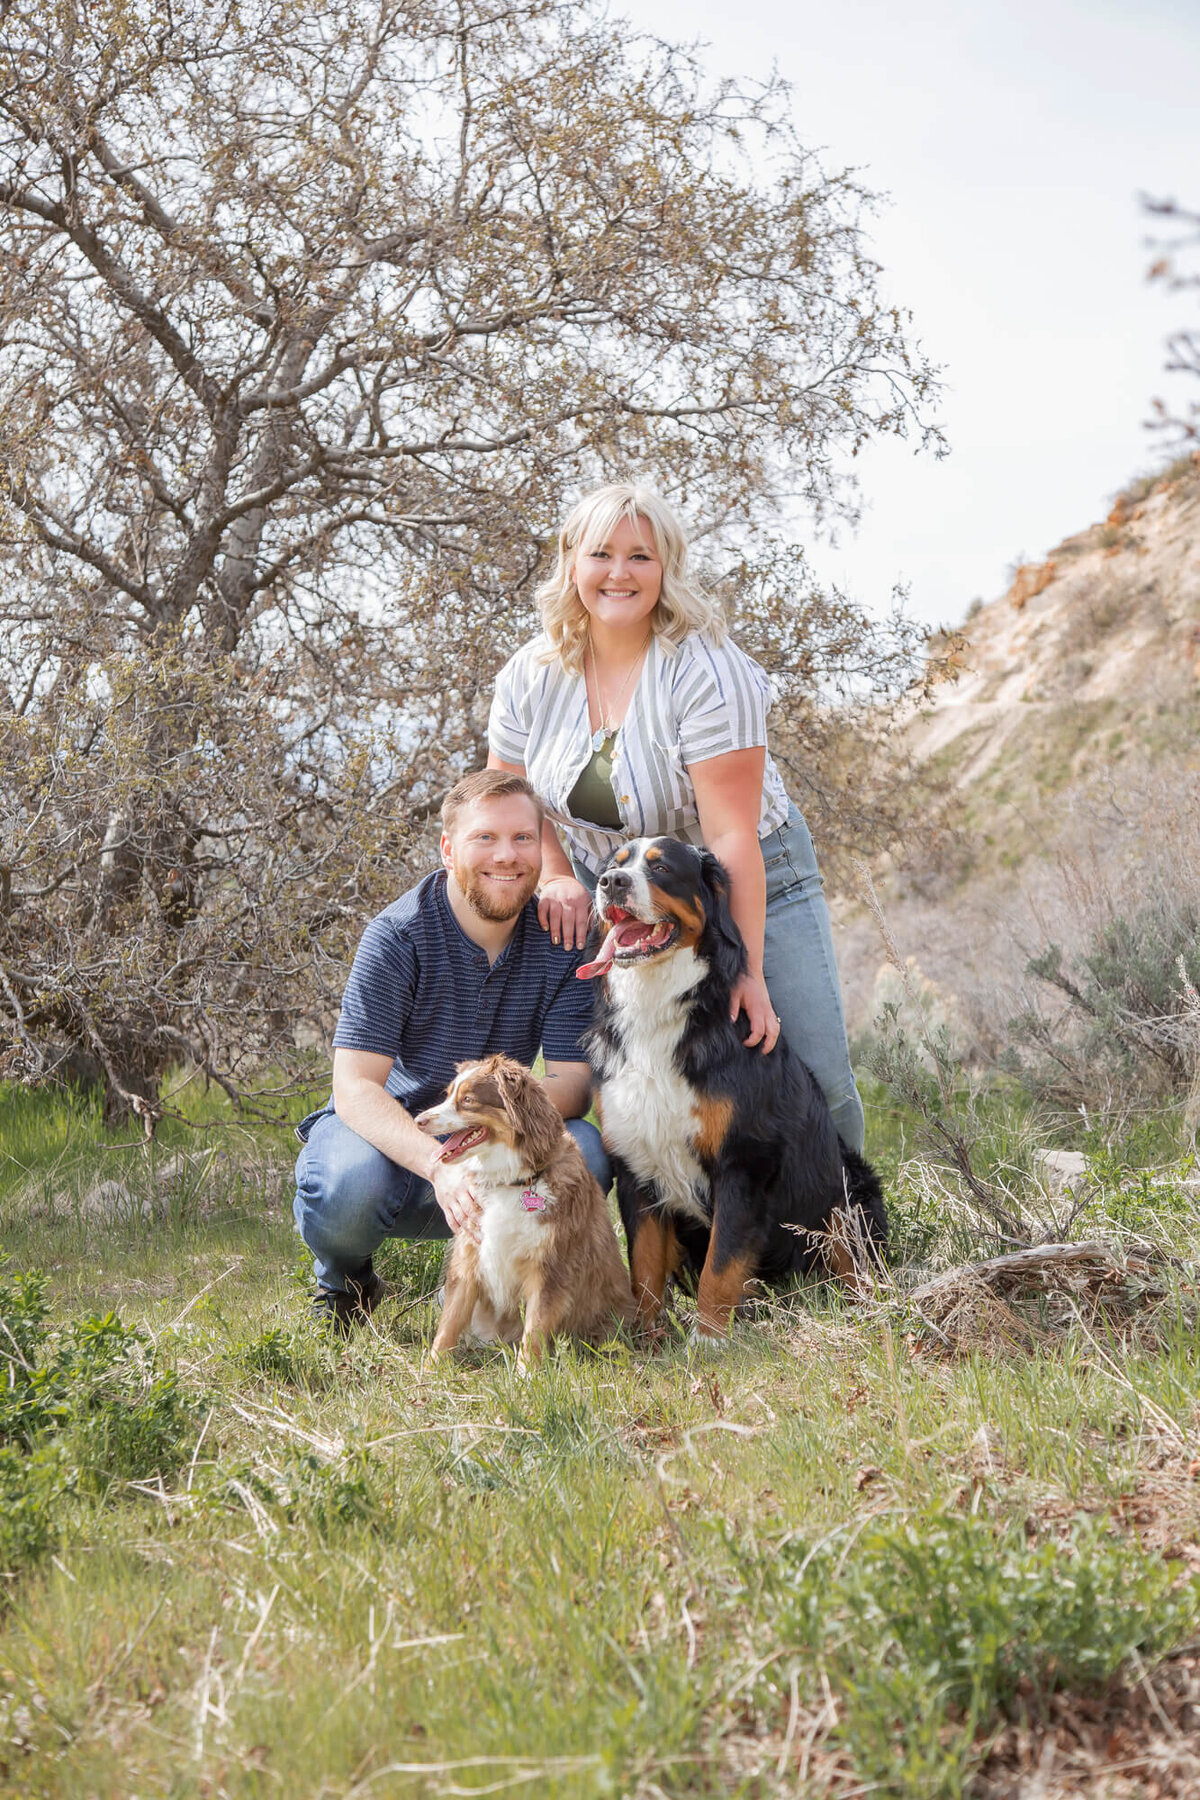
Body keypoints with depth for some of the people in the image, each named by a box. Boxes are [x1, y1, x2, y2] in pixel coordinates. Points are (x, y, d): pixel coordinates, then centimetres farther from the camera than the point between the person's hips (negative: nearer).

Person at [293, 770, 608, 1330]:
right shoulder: (397, 936, -18)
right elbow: (355, 1088, -24)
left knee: (584, 1153, -27)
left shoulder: (559, 942, -8)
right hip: (388, 1132, -3)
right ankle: (343, 1282, 2)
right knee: (349, 1187, -37)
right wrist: (440, 1167, -43)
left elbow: (572, 1083, -12)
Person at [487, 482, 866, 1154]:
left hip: (753, 885, -3)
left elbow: (731, 834, -25)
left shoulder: (706, 669, -21)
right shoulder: (531, 676, -5)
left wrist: (748, 971, -28)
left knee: (817, 1080, -10)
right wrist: (557, 879, -11)